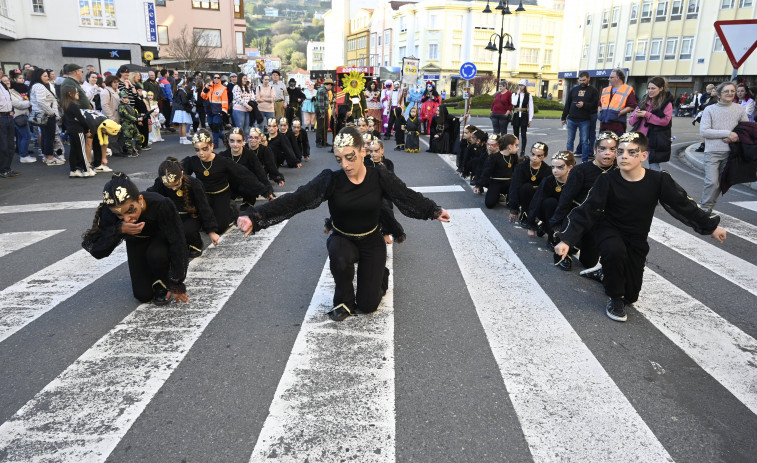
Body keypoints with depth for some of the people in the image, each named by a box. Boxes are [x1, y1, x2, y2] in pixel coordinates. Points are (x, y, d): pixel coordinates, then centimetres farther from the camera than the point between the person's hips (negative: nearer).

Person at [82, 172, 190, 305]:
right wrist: (119, 230, -47)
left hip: (161, 238, -2)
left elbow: (177, 243, -34)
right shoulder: (109, 212, -31)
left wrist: (176, 285, -32)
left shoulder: (162, 205, -39)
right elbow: (96, 251, -29)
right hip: (137, 243, 2)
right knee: (143, 295, -5)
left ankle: (162, 285, -6)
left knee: (156, 254, -37)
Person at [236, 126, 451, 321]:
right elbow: (296, 199, -31)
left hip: (372, 242, 0)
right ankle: (344, 301, -6)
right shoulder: (330, 179, -20)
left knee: (367, 305, -3)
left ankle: (380, 275, 33)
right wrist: (255, 217, -43)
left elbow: (408, 196, -17)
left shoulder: (380, 177, -15)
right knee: (341, 256, -38)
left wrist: (434, 211, -32)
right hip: (342, 240, 0)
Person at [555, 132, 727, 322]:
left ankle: (608, 274, 38)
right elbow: (586, 211, -21)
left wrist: (711, 227, 4)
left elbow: (683, 205, -4)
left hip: (637, 240, 2)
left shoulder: (658, 180, -16)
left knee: (631, 296, 4)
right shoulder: (607, 181, -20)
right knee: (615, 250, -39)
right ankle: (614, 298, -13)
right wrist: (567, 240, -30)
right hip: (610, 232, -2)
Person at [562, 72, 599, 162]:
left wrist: (584, 104, -20)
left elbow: (595, 105, -6)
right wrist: (564, 117, 10)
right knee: (570, 141, 7)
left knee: (584, 141, 0)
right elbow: (567, 104, 13)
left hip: (585, 121, -3)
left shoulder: (593, 91, 3)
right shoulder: (573, 90, 12)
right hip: (571, 120, 3)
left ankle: (584, 161, 7)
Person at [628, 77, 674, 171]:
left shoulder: (666, 103, 0)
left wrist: (647, 115, -14)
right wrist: (636, 115, -8)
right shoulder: (643, 101, 15)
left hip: (655, 141, -5)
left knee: (654, 168, 0)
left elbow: (665, 121, -15)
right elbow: (631, 121, 15)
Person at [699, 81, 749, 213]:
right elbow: (703, 131, -11)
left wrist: (736, 137, -9)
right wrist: (728, 133, -15)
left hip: (730, 152, 4)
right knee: (712, 182, -13)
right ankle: (704, 209, -2)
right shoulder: (710, 109, -2)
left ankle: (708, 207, 20)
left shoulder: (739, 109, 6)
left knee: (721, 183, 8)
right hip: (712, 152, -4)